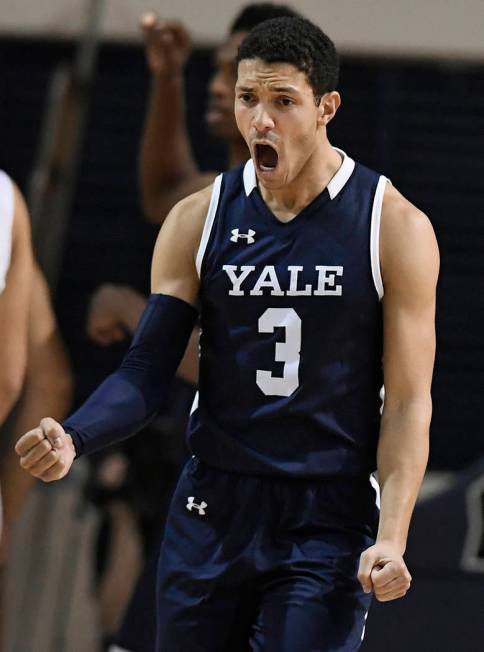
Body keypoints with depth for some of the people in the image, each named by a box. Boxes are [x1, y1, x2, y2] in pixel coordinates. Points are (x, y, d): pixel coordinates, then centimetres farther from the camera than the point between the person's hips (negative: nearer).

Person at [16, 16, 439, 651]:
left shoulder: (395, 228, -5)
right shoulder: (199, 221, 2)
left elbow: (407, 402, -4)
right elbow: (146, 371, 1)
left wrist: (391, 537, -15)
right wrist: (74, 437, -20)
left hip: (329, 524, -3)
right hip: (212, 512, 3)